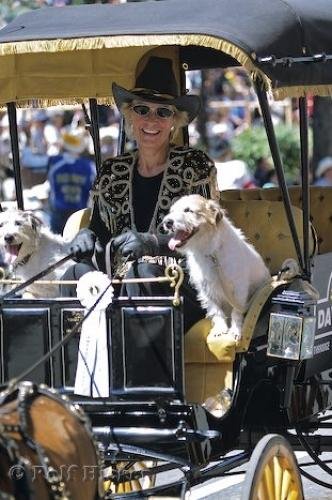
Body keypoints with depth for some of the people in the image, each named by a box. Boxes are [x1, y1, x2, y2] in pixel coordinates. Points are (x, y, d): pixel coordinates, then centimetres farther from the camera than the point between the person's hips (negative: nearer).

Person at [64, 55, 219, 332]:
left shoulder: (195, 166, 3)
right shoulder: (112, 172, 15)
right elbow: (101, 234, 16)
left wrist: (151, 243, -24)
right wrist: (87, 237, -9)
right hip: (120, 288, 4)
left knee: (140, 272, -34)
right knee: (79, 274, -26)